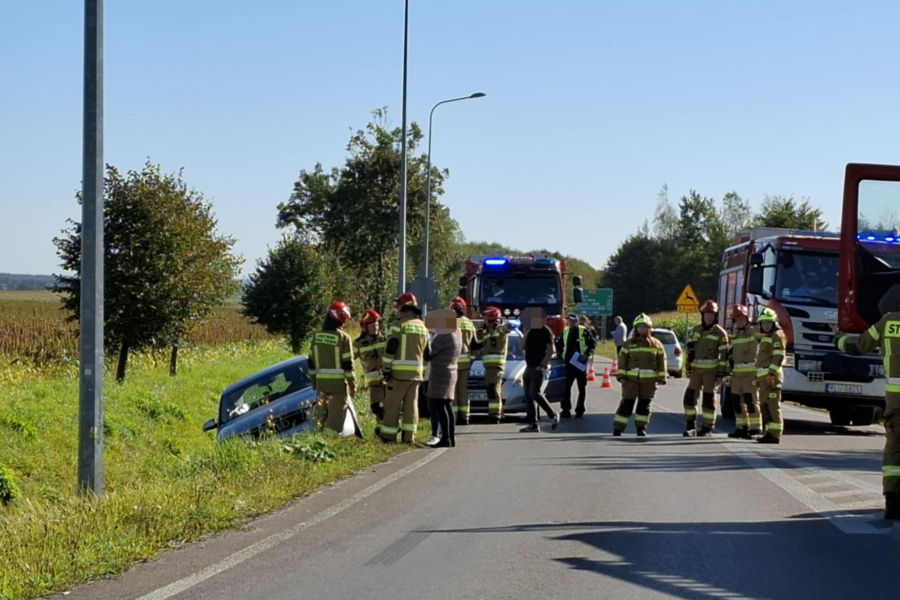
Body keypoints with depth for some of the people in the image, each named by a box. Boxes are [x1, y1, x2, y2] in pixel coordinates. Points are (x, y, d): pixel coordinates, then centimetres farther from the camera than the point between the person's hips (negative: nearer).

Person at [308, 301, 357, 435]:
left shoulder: (317, 336, 7)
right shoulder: (343, 337, -10)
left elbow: (311, 362, 11)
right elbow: (348, 364, -10)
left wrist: (314, 381, 20)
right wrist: (352, 385, -3)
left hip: (321, 381, 6)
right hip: (338, 382, -6)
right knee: (337, 413, -2)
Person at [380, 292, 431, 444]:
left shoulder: (399, 325, -8)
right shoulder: (423, 327, 14)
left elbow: (390, 349, -12)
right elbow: (427, 354, 19)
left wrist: (385, 369, -7)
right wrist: (423, 372, 25)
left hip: (399, 372, -6)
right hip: (416, 373, 6)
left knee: (393, 404, 1)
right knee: (411, 404, 9)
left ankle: (389, 436, 3)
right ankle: (409, 436, 7)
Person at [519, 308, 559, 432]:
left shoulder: (545, 331, -9)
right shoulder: (531, 331, 14)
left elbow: (550, 351, -14)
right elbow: (523, 346, 13)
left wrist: (542, 365, -19)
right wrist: (526, 332, 1)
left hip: (539, 368, -8)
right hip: (529, 367, 8)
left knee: (534, 393, -17)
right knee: (528, 396, 2)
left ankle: (553, 415, -2)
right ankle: (533, 424, 3)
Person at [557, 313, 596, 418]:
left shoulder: (583, 332, -7)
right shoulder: (565, 332, 8)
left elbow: (592, 344, -6)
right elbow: (559, 344, 19)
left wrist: (587, 354, -16)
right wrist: (560, 354, 7)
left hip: (580, 363, -4)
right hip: (568, 363, 4)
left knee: (582, 388, 5)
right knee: (566, 387, 2)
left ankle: (580, 410, 12)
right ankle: (566, 410, 6)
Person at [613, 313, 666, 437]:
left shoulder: (656, 344, 6)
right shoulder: (629, 344, 5)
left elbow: (661, 361, 6)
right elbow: (622, 360, 4)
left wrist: (661, 378, 1)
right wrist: (621, 375, -4)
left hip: (649, 380, 1)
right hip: (631, 379, -1)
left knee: (644, 404, 7)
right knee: (626, 403, -5)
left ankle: (641, 428, 19)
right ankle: (617, 429, -4)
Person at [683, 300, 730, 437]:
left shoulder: (720, 333, -6)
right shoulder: (696, 330, 10)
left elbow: (724, 355, -7)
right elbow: (690, 349, 15)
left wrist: (721, 374, -12)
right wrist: (689, 367, 11)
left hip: (711, 370, -4)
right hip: (696, 369, 5)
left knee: (708, 398, 0)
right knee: (690, 396, -1)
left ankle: (708, 427, 8)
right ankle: (691, 425, 7)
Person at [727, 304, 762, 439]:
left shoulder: (754, 331, -4)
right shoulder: (735, 334, 19)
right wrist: (729, 371, 20)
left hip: (751, 371, -8)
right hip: (737, 372, 8)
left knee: (751, 400, -10)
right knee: (736, 400, 9)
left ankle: (755, 428, -7)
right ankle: (742, 427, 18)